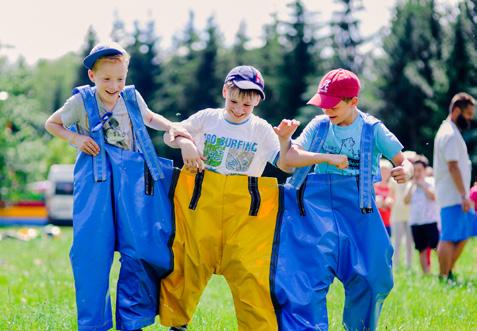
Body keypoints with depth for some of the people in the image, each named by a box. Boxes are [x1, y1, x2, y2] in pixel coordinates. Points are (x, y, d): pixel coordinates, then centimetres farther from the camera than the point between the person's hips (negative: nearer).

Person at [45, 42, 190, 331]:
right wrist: (75, 138, -5)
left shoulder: (132, 98, 8)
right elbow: (51, 124, 12)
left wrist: (171, 127, 11)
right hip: (97, 180, -3)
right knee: (92, 251, -4)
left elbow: (149, 118, 29)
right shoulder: (82, 102, 0)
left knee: (143, 248, -3)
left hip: (133, 180, 3)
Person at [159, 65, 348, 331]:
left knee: (248, 271, -8)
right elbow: (170, 134, 7)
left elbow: (285, 164, 2)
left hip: (244, 209, -1)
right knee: (188, 263, 5)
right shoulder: (207, 118, 5)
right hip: (201, 201, 1)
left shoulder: (262, 130, 5)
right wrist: (184, 142, -15)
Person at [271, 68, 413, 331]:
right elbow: (289, 158, -3)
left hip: (357, 210, -1)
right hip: (315, 208, 1)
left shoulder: (372, 129, 1)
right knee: (308, 275, -8)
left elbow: (403, 162, -1)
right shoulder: (319, 125, 5)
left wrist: (405, 171, -23)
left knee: (371, 277, 1)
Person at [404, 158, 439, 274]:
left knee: (437, 247, -9)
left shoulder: (431, 182, 2)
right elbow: (406, 201, 0)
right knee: (422, 250, 7)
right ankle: (426, 273, 10)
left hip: (430, 220, -4)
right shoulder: (411, 185, 12)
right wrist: (412, 185, -4)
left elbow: (432, 197, -14)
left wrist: (423, 184, -9)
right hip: (415, 222, 4)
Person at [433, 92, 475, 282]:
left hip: (456, 197, 11)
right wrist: (464, 195, -23)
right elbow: (453, 167, -21)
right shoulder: (450, 134, -14)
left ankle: (448, 273, 19)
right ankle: (443, 278, -6)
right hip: (453, 197, -11)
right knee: (449, 238, -8)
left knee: (463, 236, 14)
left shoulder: (449, 131, 19)